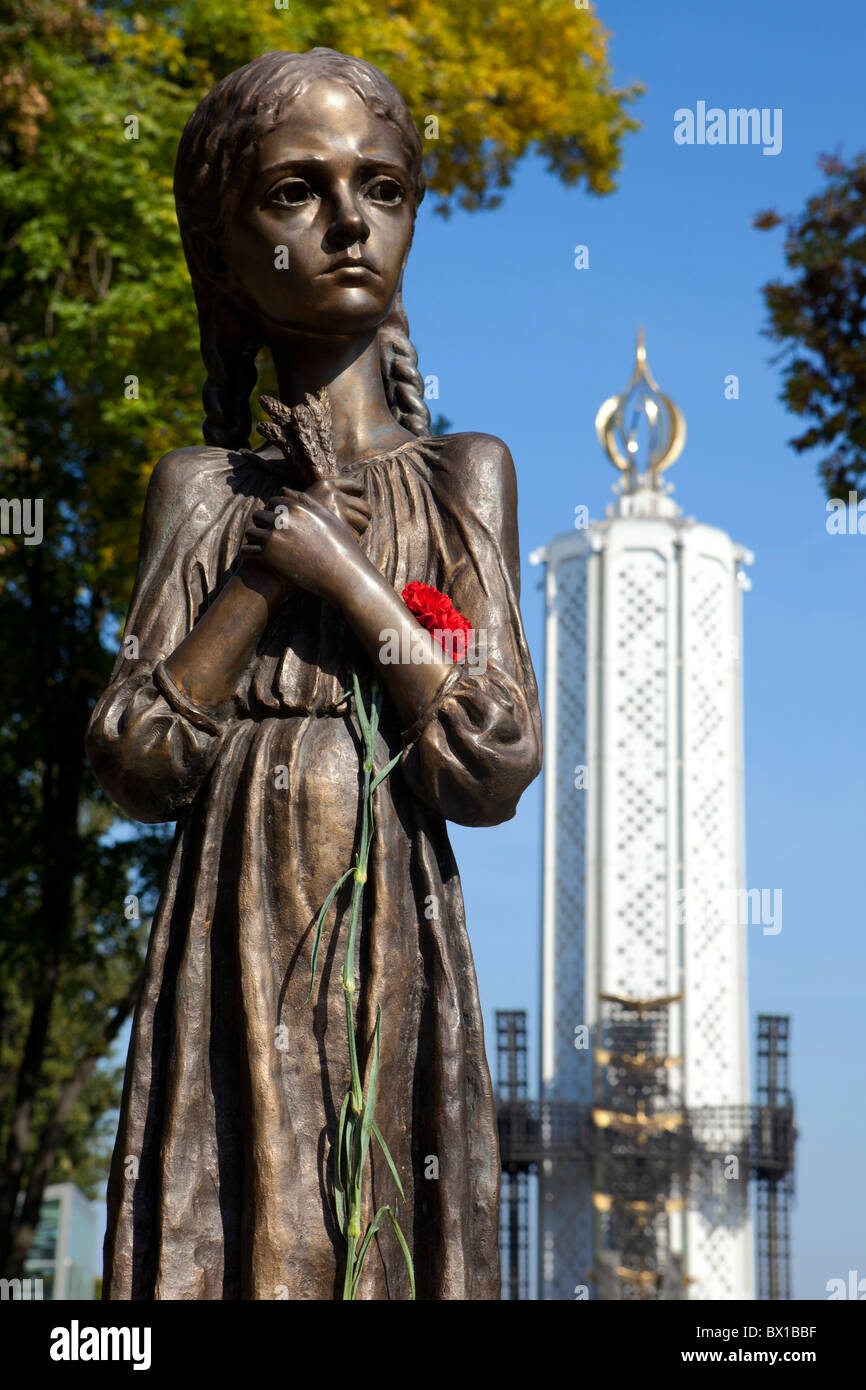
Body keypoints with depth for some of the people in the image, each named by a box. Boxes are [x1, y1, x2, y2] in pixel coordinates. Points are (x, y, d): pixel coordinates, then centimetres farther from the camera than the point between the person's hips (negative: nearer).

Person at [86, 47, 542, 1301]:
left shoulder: (462, 475, 5)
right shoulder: (203, 488, 8)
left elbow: (495, 769, -5)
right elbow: (136, 764, -2)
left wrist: (339, 571, -7)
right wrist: (267, 566, -7)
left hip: (395, 948, -1)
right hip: (230, 954, 1)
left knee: (394, 1241, -1)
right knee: (227, 1238, 0)